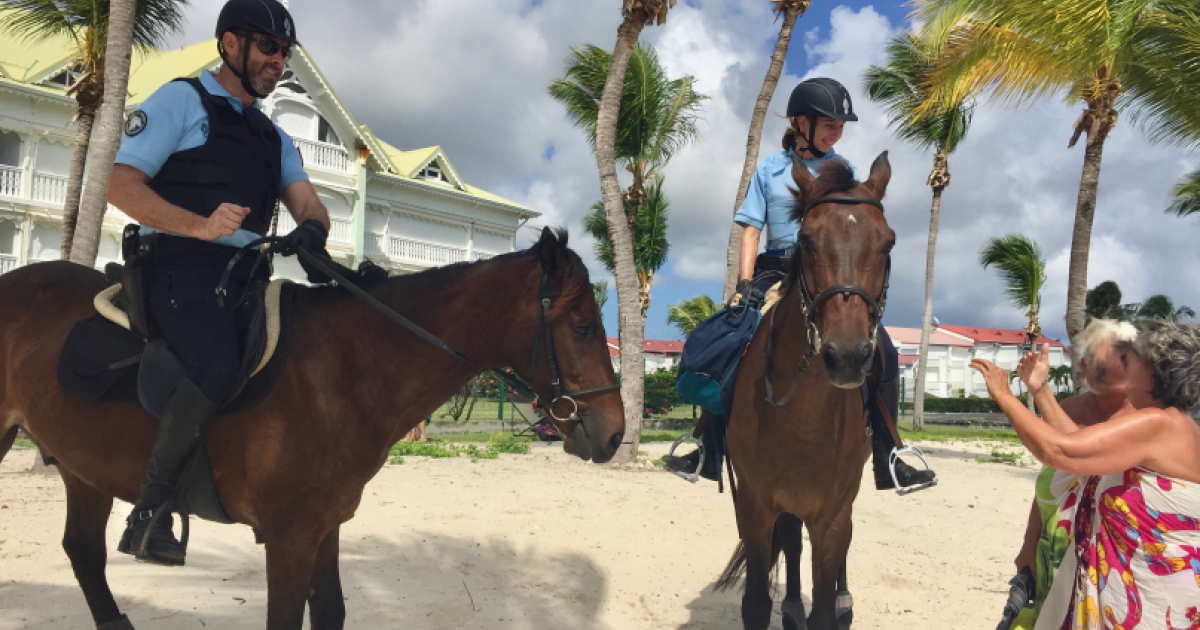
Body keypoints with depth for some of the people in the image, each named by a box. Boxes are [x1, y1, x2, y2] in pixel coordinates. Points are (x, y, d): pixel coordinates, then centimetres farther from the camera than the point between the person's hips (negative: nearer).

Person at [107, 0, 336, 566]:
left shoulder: (273, 137, 24)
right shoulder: (182, 101, 4)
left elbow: (306, 201, 10)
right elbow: (121, 186, -6)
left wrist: (312, 230, -16)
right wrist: (199, 225, -22)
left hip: (244, 275, 8)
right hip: (180, 266, -7)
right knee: (220, 366, -32)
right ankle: (149, 510, -19)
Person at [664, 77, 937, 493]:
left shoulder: (842, 169, 10)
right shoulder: (770, 169, 8)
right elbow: (751, 229, 5)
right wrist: (745, 283, -7)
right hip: (778, 272, 0)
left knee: (883, 353, -16)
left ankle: (888, 462, -5)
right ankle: (709, 451, 1)